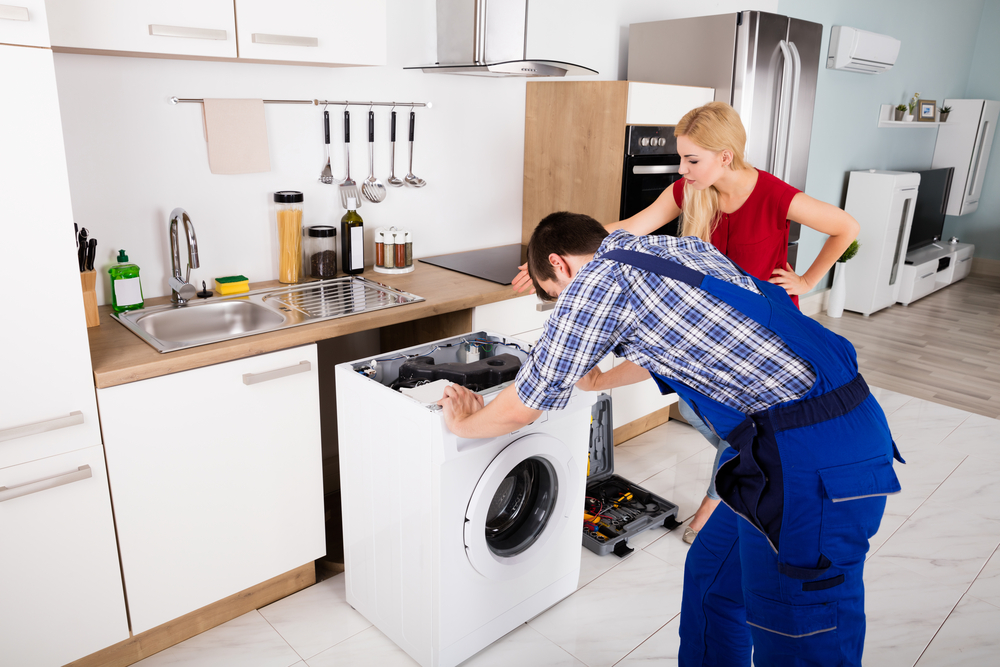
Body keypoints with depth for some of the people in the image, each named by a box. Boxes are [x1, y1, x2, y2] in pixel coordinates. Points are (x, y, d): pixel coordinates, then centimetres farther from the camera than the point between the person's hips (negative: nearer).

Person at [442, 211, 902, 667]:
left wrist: (463, 422, 20)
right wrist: (600, 380, 48)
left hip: (812, 460, -9)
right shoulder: (680, 247, 16)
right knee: (711, 578, 22)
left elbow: (520, 410, 0)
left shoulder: (597, 279, -10)